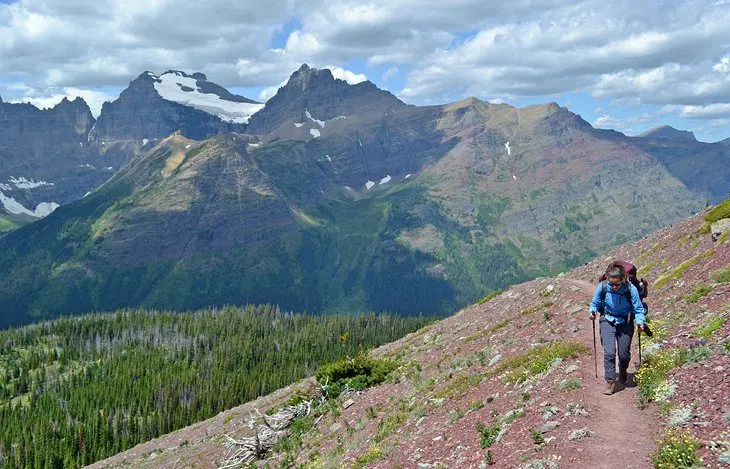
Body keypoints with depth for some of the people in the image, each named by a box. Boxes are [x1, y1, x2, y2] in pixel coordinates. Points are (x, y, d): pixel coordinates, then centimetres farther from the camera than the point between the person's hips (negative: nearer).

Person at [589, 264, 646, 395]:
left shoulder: (631, 289, -22)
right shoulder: (602, 287, -18)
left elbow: (638, 309, -12)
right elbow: (595, 303, -1)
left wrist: (640, 322, -27)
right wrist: (593, 311, -20)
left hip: (625, 323, 0)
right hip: (608, 321, 0)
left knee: (624, 354, 8)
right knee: (609, 352, -15)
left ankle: (623, 372, 42)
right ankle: (610, 382, -8)